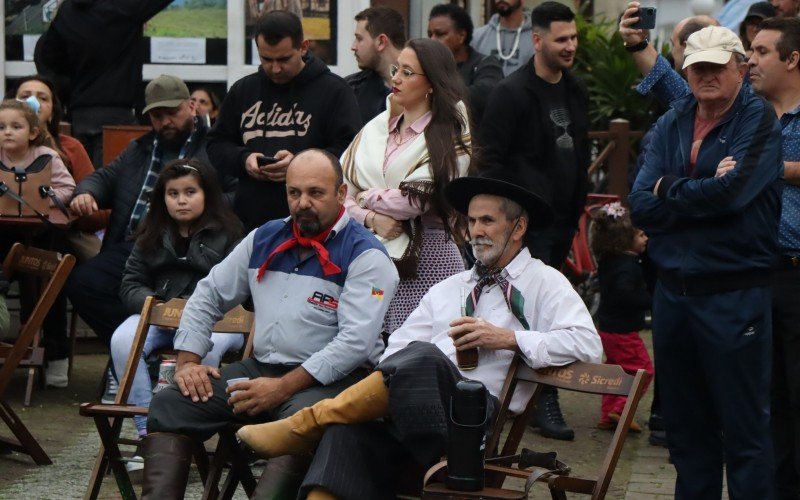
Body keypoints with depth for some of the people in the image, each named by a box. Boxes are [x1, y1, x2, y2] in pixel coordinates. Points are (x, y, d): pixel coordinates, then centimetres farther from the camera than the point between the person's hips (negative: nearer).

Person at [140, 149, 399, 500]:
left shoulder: (365, 256, -6)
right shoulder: (265, 239, 16)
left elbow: (356, 341, -16)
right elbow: (208, 296, 23)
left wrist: (283, 388, -20)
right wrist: (188, 361, 7)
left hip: (330, 380, -6)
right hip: (261, 367, 6)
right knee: (169, 403, -11)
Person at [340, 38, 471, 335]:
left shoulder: (450, 136, 0)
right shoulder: (377, 127, 15)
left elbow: (417, 199, -11)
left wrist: (368, 198, 2)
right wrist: (371, 218, -9)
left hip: (427, 256, -5)